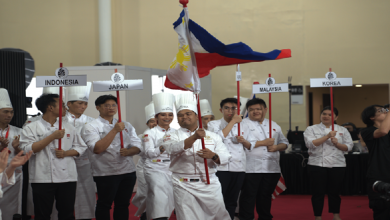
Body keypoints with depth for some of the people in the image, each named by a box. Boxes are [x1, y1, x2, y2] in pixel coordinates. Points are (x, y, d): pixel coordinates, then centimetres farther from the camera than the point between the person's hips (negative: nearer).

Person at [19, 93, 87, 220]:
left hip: (67, 177, 3)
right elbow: (27, 149, -12)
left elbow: (80, 147, 15)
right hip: (43, 179, -3)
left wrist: (66, 153, -6)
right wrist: (52, 136, -14)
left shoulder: (68, 127, 13)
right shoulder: (32, 128, 1)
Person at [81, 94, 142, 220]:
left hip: (128, 172, 5)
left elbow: (137, 147, 11)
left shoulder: (126, 126, 14)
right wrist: (115, 130, -18)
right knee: (104, 205, 2)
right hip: (106, 173, -5)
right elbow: (97, 148, -18)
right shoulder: (91, 127, -3)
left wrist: (128, 151, -13)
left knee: (123, 204, 11)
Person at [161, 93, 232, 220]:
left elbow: (225, 157, 5)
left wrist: (213, 156, -18)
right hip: (184, 186, -1)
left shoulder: (212, 136, 11)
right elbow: (172, 148, -19)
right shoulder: (172, 136, 4)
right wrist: (194, 137, -33)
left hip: (210, 184, 2)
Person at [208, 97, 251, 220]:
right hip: (222, 167, -5)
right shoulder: (214, 124, 5)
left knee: (232, 201, 10)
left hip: (239, 168, 5)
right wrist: (233, 121, -12)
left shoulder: (242, 125, 18)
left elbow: (250, 146, 19)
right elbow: (219, 137, -16)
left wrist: (243, 141, -3)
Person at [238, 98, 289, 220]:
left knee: (266, 196, 13)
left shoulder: (274, 125, 17)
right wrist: (264, 143, -11)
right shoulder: (244, 124, -1)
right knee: (248, 197, -3)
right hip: (251, 168, -5)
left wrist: (277, 147, -4)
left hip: (272, 168, 5)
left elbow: (284, 142, 20)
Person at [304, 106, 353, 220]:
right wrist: (327, 136, -18)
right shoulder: (311, 129, 3)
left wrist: (337, 143, -14)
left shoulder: (342, 130, 9)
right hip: (317, 164, -1)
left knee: (334, 191, 8)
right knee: (318, 192, 1)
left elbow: (349, 146, 5)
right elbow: (310, 143, -13)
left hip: (337, 165, 1)